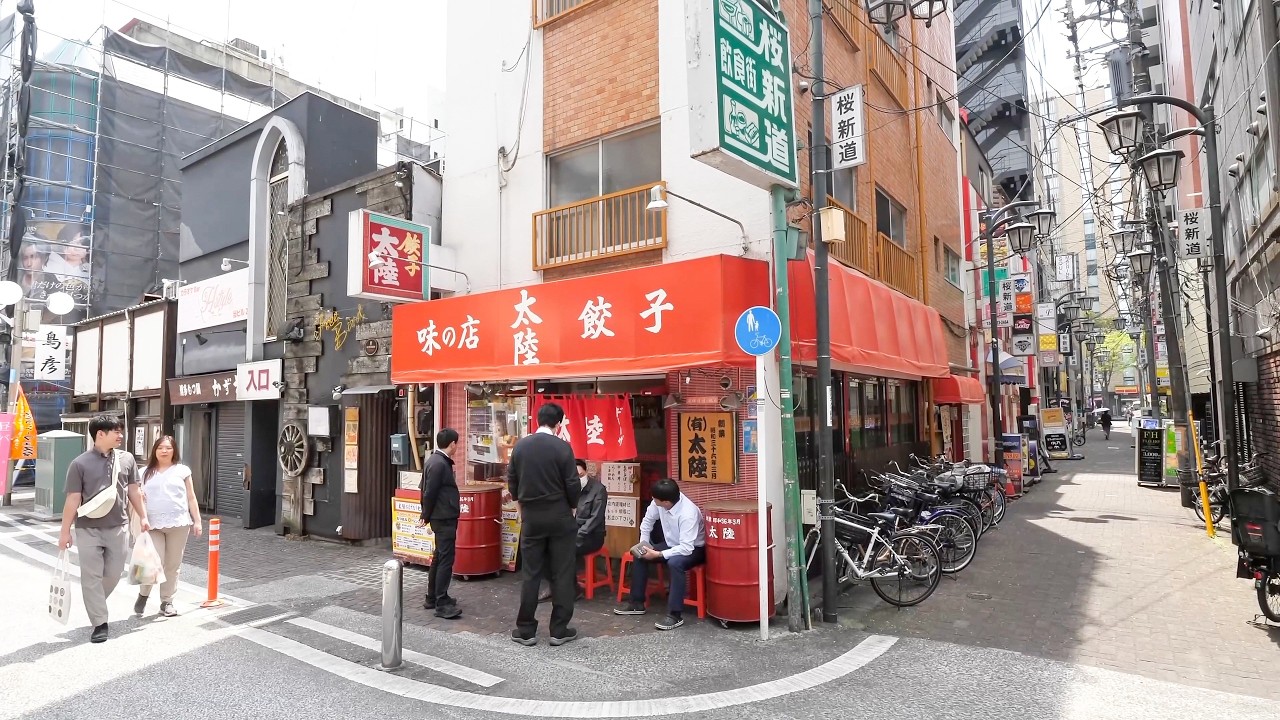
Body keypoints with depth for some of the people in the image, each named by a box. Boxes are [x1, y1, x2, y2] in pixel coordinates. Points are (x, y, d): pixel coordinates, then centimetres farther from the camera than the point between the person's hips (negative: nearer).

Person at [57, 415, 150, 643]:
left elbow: (134, 491, 10)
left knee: (114, 573, 11)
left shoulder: (127, 459, 1)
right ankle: (100, 623, 10)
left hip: (118, 528, 3)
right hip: (89, 530, -3)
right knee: (92, 576, 2)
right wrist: (65, 532, -6)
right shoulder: (80, 464, -9)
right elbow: (73, 500, -7)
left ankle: (95, 605, 38)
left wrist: (143, 517, 12)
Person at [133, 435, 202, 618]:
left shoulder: (182, 470, 6)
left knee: (172, 565, 6)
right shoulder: (146, 472, 9)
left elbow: (191, 498, 8)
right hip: (153, 524, 0)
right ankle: (143, 594, 18)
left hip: (178, 524, 0)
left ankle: (167, 602, 19)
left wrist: (197, 521, 3)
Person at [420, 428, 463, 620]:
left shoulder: (434, 461, 11)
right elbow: (429, 493, -19)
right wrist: (427, 517, -7)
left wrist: (427, 515, 18)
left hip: (442, 517, 10)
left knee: (439, 557, 17)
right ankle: (442, 604, -3)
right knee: (446, 559, -7)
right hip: (444, 518, -10)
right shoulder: (439, 464, -20)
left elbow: (427, 492, 16)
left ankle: (432, 598, 27)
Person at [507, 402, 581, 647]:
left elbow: (511, 482, 8)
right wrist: (572, 506, 9)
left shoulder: (520, 446, 0)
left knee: (531, 574, 10)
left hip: (531, 516, 3)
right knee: (562, 574, 6)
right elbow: (573, 485, -10)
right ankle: (559, 631, 11)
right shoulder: (562, 447, -12)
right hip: (559, 516, -3)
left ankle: (526, 630, 15)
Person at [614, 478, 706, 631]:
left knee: (674, 563, -36)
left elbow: (686, 549, -36)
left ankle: (675, 614, -26)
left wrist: (658, 554, -31)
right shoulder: (660, 502, -18)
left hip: (693, 549, -8)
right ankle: (636, 603, 12)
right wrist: (643, 544, -4)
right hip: (672, 544, 8)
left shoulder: (688, 514, -36)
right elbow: (648, 520, 3)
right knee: (639, 555, -1)